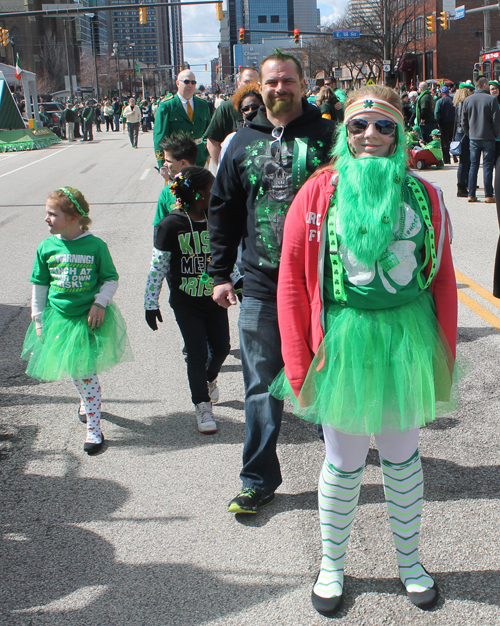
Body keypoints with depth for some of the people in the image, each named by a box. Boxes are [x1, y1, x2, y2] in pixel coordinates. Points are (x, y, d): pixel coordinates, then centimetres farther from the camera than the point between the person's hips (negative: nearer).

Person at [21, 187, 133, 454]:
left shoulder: (95, 245, -11)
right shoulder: (46, 247, -3)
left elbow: (111, 279, -1)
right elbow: (39, 286, 7)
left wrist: (100, 303, -15)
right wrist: (39, 320, 7)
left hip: (90, 319, -4)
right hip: (59, 319, 4)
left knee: (86, 372, -5)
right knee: (74, 372, 15)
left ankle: (93, 429, 4)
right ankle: (87, 402, 45)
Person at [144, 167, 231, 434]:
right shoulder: (171, 225, -14)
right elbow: (158, 267, -9)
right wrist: (150, 303, -8)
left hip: (214, 298, 4)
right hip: (186, 302, -4)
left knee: (221, 348, 8)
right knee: (197, 353, -2)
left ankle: (210, 378, 42)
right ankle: (202, 405, 16)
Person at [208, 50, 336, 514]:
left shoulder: (327, 137, 0)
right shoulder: (242, 144, 7)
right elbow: (223, 212, 12)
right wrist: (220, 274, 8)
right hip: (261, 285, 2)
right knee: (262, 388, 6)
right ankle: (258, 480, 18)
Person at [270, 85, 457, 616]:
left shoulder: (424, 197, 0)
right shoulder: (319, 193, -5)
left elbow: (443, 280, 4)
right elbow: (292, 280, -5)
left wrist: (444, 359, 2)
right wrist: (298, 365, -7)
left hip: (408, 341, 2)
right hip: (343, 341, -2)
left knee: (402, 459, 17)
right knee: (343, 464, 11)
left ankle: (409, 562, 38)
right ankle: (331, 565, 34)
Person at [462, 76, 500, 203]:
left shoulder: (467, 100, 3)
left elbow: (464, 121, 7)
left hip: (473, 138, 3)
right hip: (488, 138, -3)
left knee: (473, 166, 9)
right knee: (488, 166, 1)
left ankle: (471, 195, 7)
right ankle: (488, 196, 1)